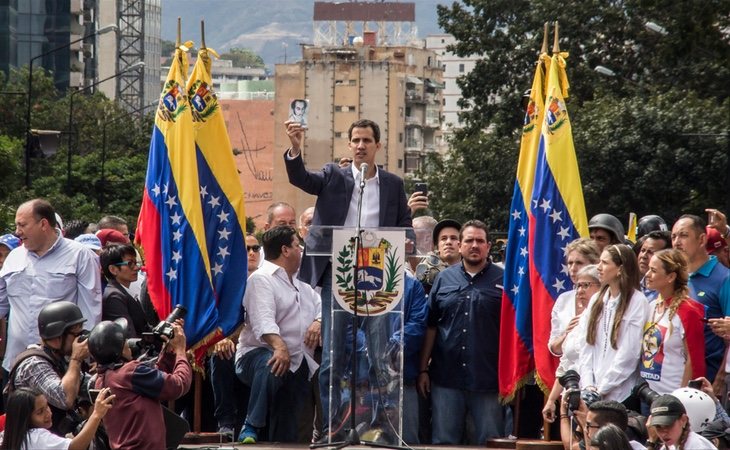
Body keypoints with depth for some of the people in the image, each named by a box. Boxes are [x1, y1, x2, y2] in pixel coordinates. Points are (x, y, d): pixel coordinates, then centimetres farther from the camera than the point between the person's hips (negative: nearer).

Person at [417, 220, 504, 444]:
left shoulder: (502, 281, 2)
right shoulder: (444, 279, 10)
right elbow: (430, 327, 11)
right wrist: (424, 370, 6)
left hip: (489, 380, -2)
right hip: (446, 378, 2)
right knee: (443, 442, 6)